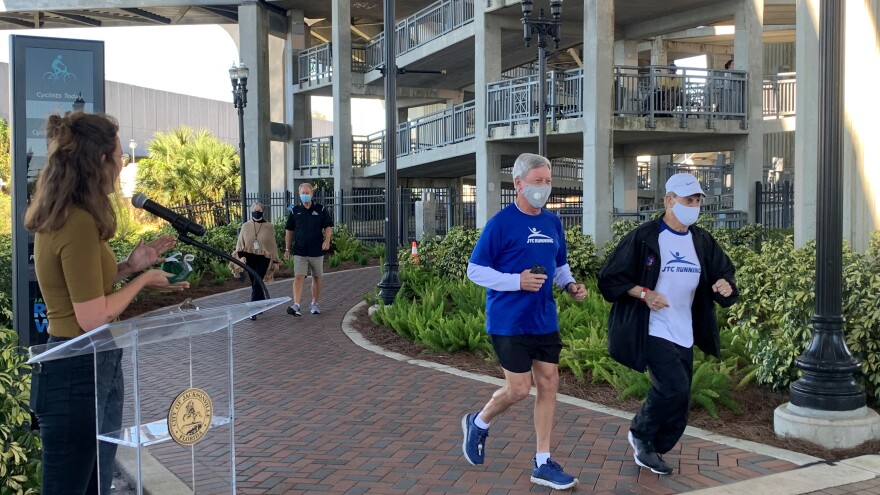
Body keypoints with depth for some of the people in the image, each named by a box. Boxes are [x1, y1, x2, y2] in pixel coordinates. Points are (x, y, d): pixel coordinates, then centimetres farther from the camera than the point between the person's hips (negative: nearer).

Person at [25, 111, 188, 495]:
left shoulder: (61, 216, 7)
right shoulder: (78, 223, -23)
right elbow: (93, 318, -23)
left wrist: (128, 266, 9)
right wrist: (142, 280, -10)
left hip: (90, 366, 10)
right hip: (79, 371, -10)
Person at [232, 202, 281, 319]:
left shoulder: (269, 227, -1)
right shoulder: (245, 226, 3)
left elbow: (273, 245, 5)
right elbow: (240, 243, 6)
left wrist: (275, 261, 7)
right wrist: (241, 256, -7)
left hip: (263, 259, -3)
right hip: (250, 258, 3)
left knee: (257, 284, -12)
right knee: (254, 284, 12)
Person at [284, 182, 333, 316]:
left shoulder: (321, 209, 2)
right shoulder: (295, 211, 5)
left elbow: (328, 226, 3)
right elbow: (289, 230, 11)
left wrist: (327, 240, -16)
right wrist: (287, 248, 6)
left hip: (317, 250, 1)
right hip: (299, 251, 0)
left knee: (317, 278, 10)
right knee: (298, 277, -12)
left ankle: (314, 304, 24)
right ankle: (296, 305, -20)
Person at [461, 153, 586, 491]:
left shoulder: (552, 222, 7)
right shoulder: (501, 223, -12)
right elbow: (475, 271, -10)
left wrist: (570, 284, -2)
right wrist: (517, 281, -22)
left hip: (545, 320, 6)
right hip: (509, 321, -6)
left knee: (549, 384, 6)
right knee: (519, 389, -2)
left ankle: (543, 463, 16)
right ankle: (478, 424, 28)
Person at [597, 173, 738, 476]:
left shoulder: (702, 242, 7)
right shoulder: (643, 238, -10)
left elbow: (724, 276, 11)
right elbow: (610, 279, -8)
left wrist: (726, 287, -12)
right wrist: (644, 294, -21)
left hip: (684, 335, 6)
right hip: (653, 331, -6)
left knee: (679, 405, 8)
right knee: (675, 388, -19)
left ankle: (649, 451, 29)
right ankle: (640, 433, 9)